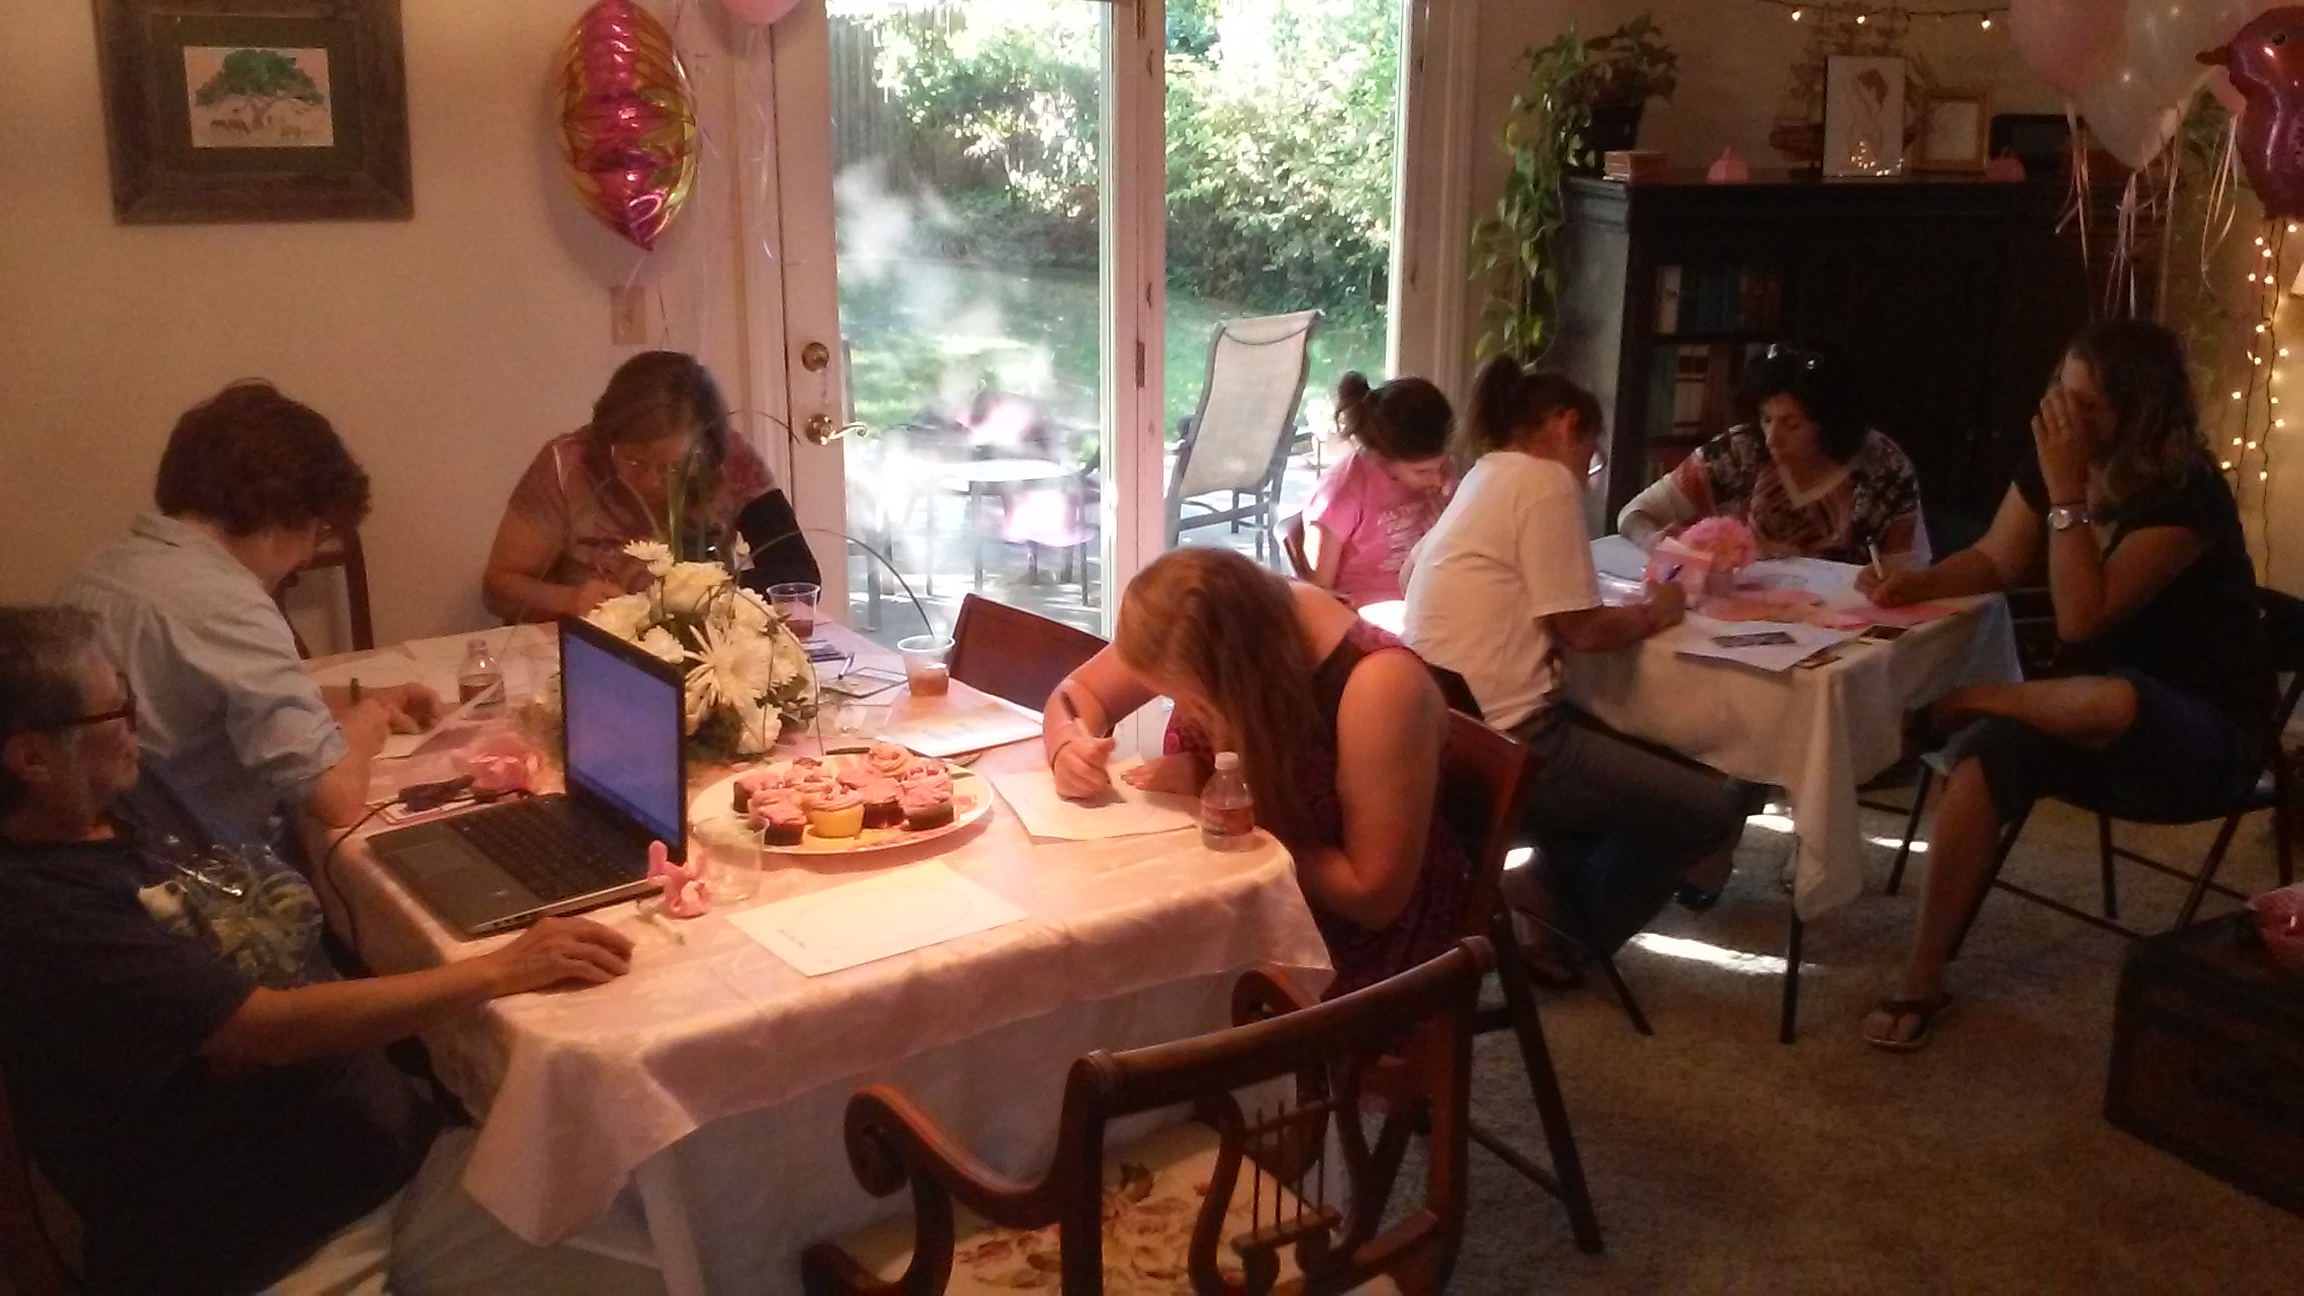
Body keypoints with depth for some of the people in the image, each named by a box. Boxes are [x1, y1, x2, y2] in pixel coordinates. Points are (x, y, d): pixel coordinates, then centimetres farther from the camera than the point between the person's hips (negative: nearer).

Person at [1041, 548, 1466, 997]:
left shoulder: (1378, 686, -30)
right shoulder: (1203, 631, -13)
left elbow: (1374, 895, -24)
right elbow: (1079, 693, 3)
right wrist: (1069, 747, -19)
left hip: (1351, 946, -6)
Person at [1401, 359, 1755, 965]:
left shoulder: (1484, 479, 17)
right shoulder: (1544, 479, -11)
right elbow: (1581, 629, -14)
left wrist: (1636, 608, 11)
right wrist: (1654, 613, 4)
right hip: (1502, 741, -10)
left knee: (1661, 758, 27)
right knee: (1715, 810, 0)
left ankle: (1561, 898, 22)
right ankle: (1571, 928, 15)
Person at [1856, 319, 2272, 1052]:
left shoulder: (2187, 495, -24)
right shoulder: (2053, 458, -3)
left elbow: (2080, 620, -29)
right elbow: (1995, 561, 7)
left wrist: (2067, 491, -31)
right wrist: (1912, 584, -11)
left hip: (2206, 737, -6)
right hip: (2102, 727, 7)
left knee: (2116, 701, -42)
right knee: (1986, 755, -26)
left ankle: (1953, 701, -12)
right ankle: (1923, 980, -22)